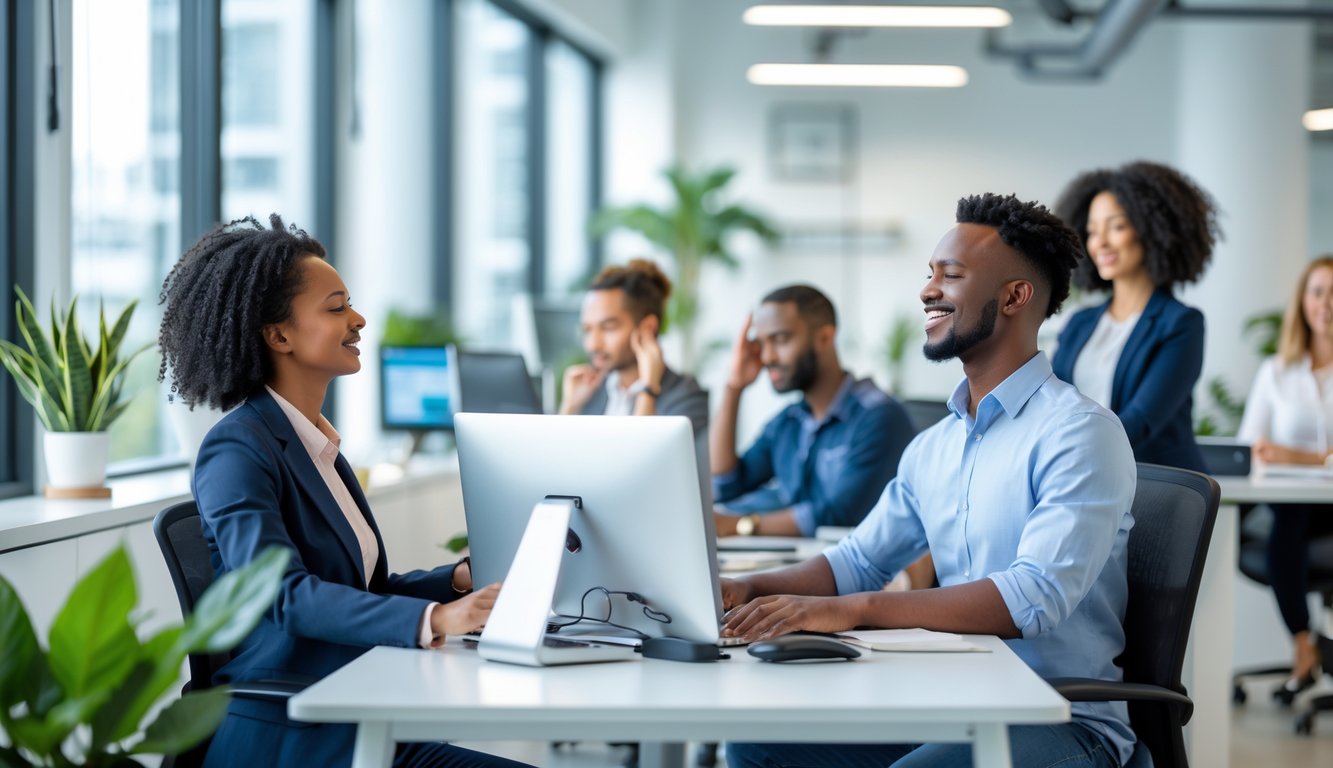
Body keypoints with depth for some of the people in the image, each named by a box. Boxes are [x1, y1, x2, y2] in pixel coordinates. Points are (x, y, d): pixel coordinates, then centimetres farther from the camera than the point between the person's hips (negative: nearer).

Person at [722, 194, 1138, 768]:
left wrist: (852, 610, -32)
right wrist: (749, 588, 0)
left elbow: (1036, 596, -25)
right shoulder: (932, 448, 14)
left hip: (1063, 721, -7)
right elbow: (858, 561, 21)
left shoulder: (1078, 433, -13)